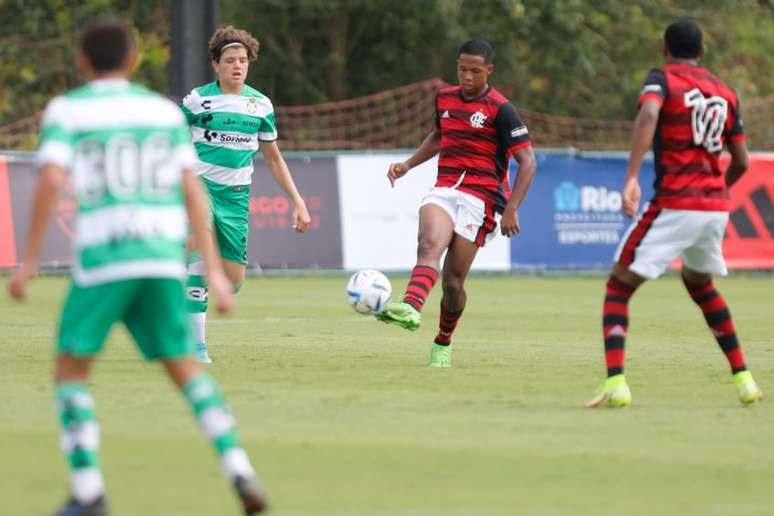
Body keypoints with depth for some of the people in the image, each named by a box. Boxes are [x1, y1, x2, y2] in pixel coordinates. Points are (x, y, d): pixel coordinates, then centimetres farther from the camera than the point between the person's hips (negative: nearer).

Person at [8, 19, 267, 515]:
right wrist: (214, 270, 9)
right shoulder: (166, 111, 13)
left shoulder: (66, 111, 3)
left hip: (101, 258, -3)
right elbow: (192, 190, 9)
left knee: (72, 369, 9)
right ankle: (239, 471, -3)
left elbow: (51, 180, -10)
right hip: (163, 257, 3)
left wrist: (30, 260, -7)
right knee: (185, 367, 13)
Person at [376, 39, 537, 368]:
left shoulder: (500, 109, -5)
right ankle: (411, 309, -55)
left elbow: (527, 162, -7)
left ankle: (443, 344, 21)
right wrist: (408, 165, 21)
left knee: (453, 280, -4)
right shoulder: (445, 99, 13)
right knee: (429, 245, -28)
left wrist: (512, 209, -15)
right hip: (443, 190, 4)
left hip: (479, 197, -4)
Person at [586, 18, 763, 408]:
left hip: (674, 204, -6)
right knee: (699, 283, 30)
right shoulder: (726, 94, 14)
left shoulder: (661, 79, -1)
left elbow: (648, 114, -23)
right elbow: (741, 162, 15)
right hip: (716, 207, 6)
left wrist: (631, 178, -30)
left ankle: (615, 383, -18)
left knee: (619, 287, 1)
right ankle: (743, 379, 27)